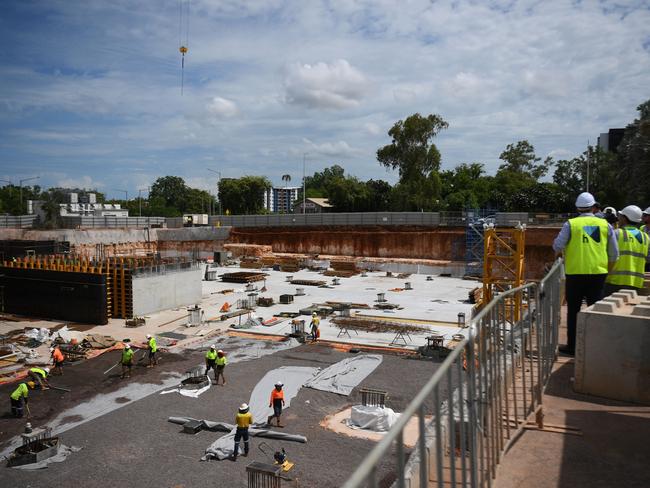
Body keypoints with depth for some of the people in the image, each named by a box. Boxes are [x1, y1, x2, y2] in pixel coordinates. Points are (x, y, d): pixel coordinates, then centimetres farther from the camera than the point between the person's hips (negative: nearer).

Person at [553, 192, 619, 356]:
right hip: (598, 274, 2)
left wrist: (561, 252, 13)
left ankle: (572, 346, 12)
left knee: (573, 311, 7)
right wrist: (607, 271, 20)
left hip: (575, 273, -2)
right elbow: (614, 254, 7)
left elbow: (557, 246, -10)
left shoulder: (571, 224, -5)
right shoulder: (605, 225, 4)